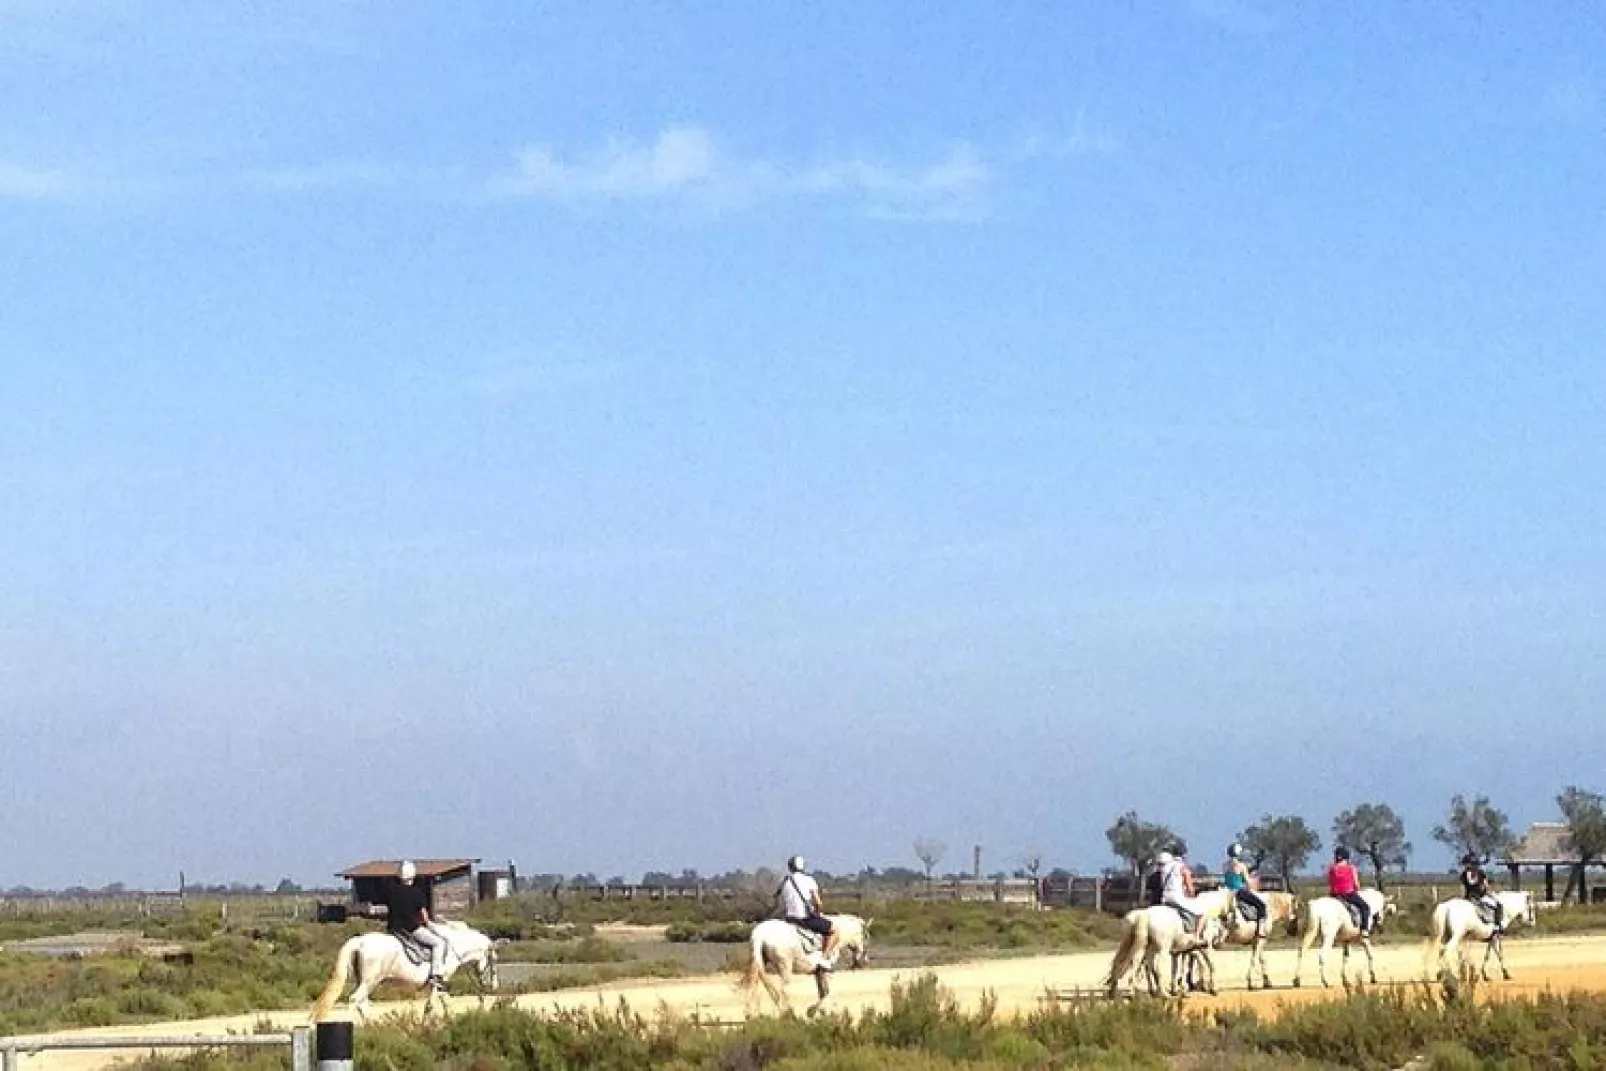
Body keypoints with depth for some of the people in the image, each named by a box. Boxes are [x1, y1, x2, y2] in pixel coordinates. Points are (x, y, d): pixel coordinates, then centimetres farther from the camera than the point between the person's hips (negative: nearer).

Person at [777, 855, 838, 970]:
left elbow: (783, 907, 11)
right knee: (834, 930, 5)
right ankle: (824, 958, -7)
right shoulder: (809, 880, -4)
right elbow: (818, 903, -8)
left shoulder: (785, 883, 10)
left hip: (790, 919, 6)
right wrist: (819, 912, 11)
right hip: (808, 918, -6)